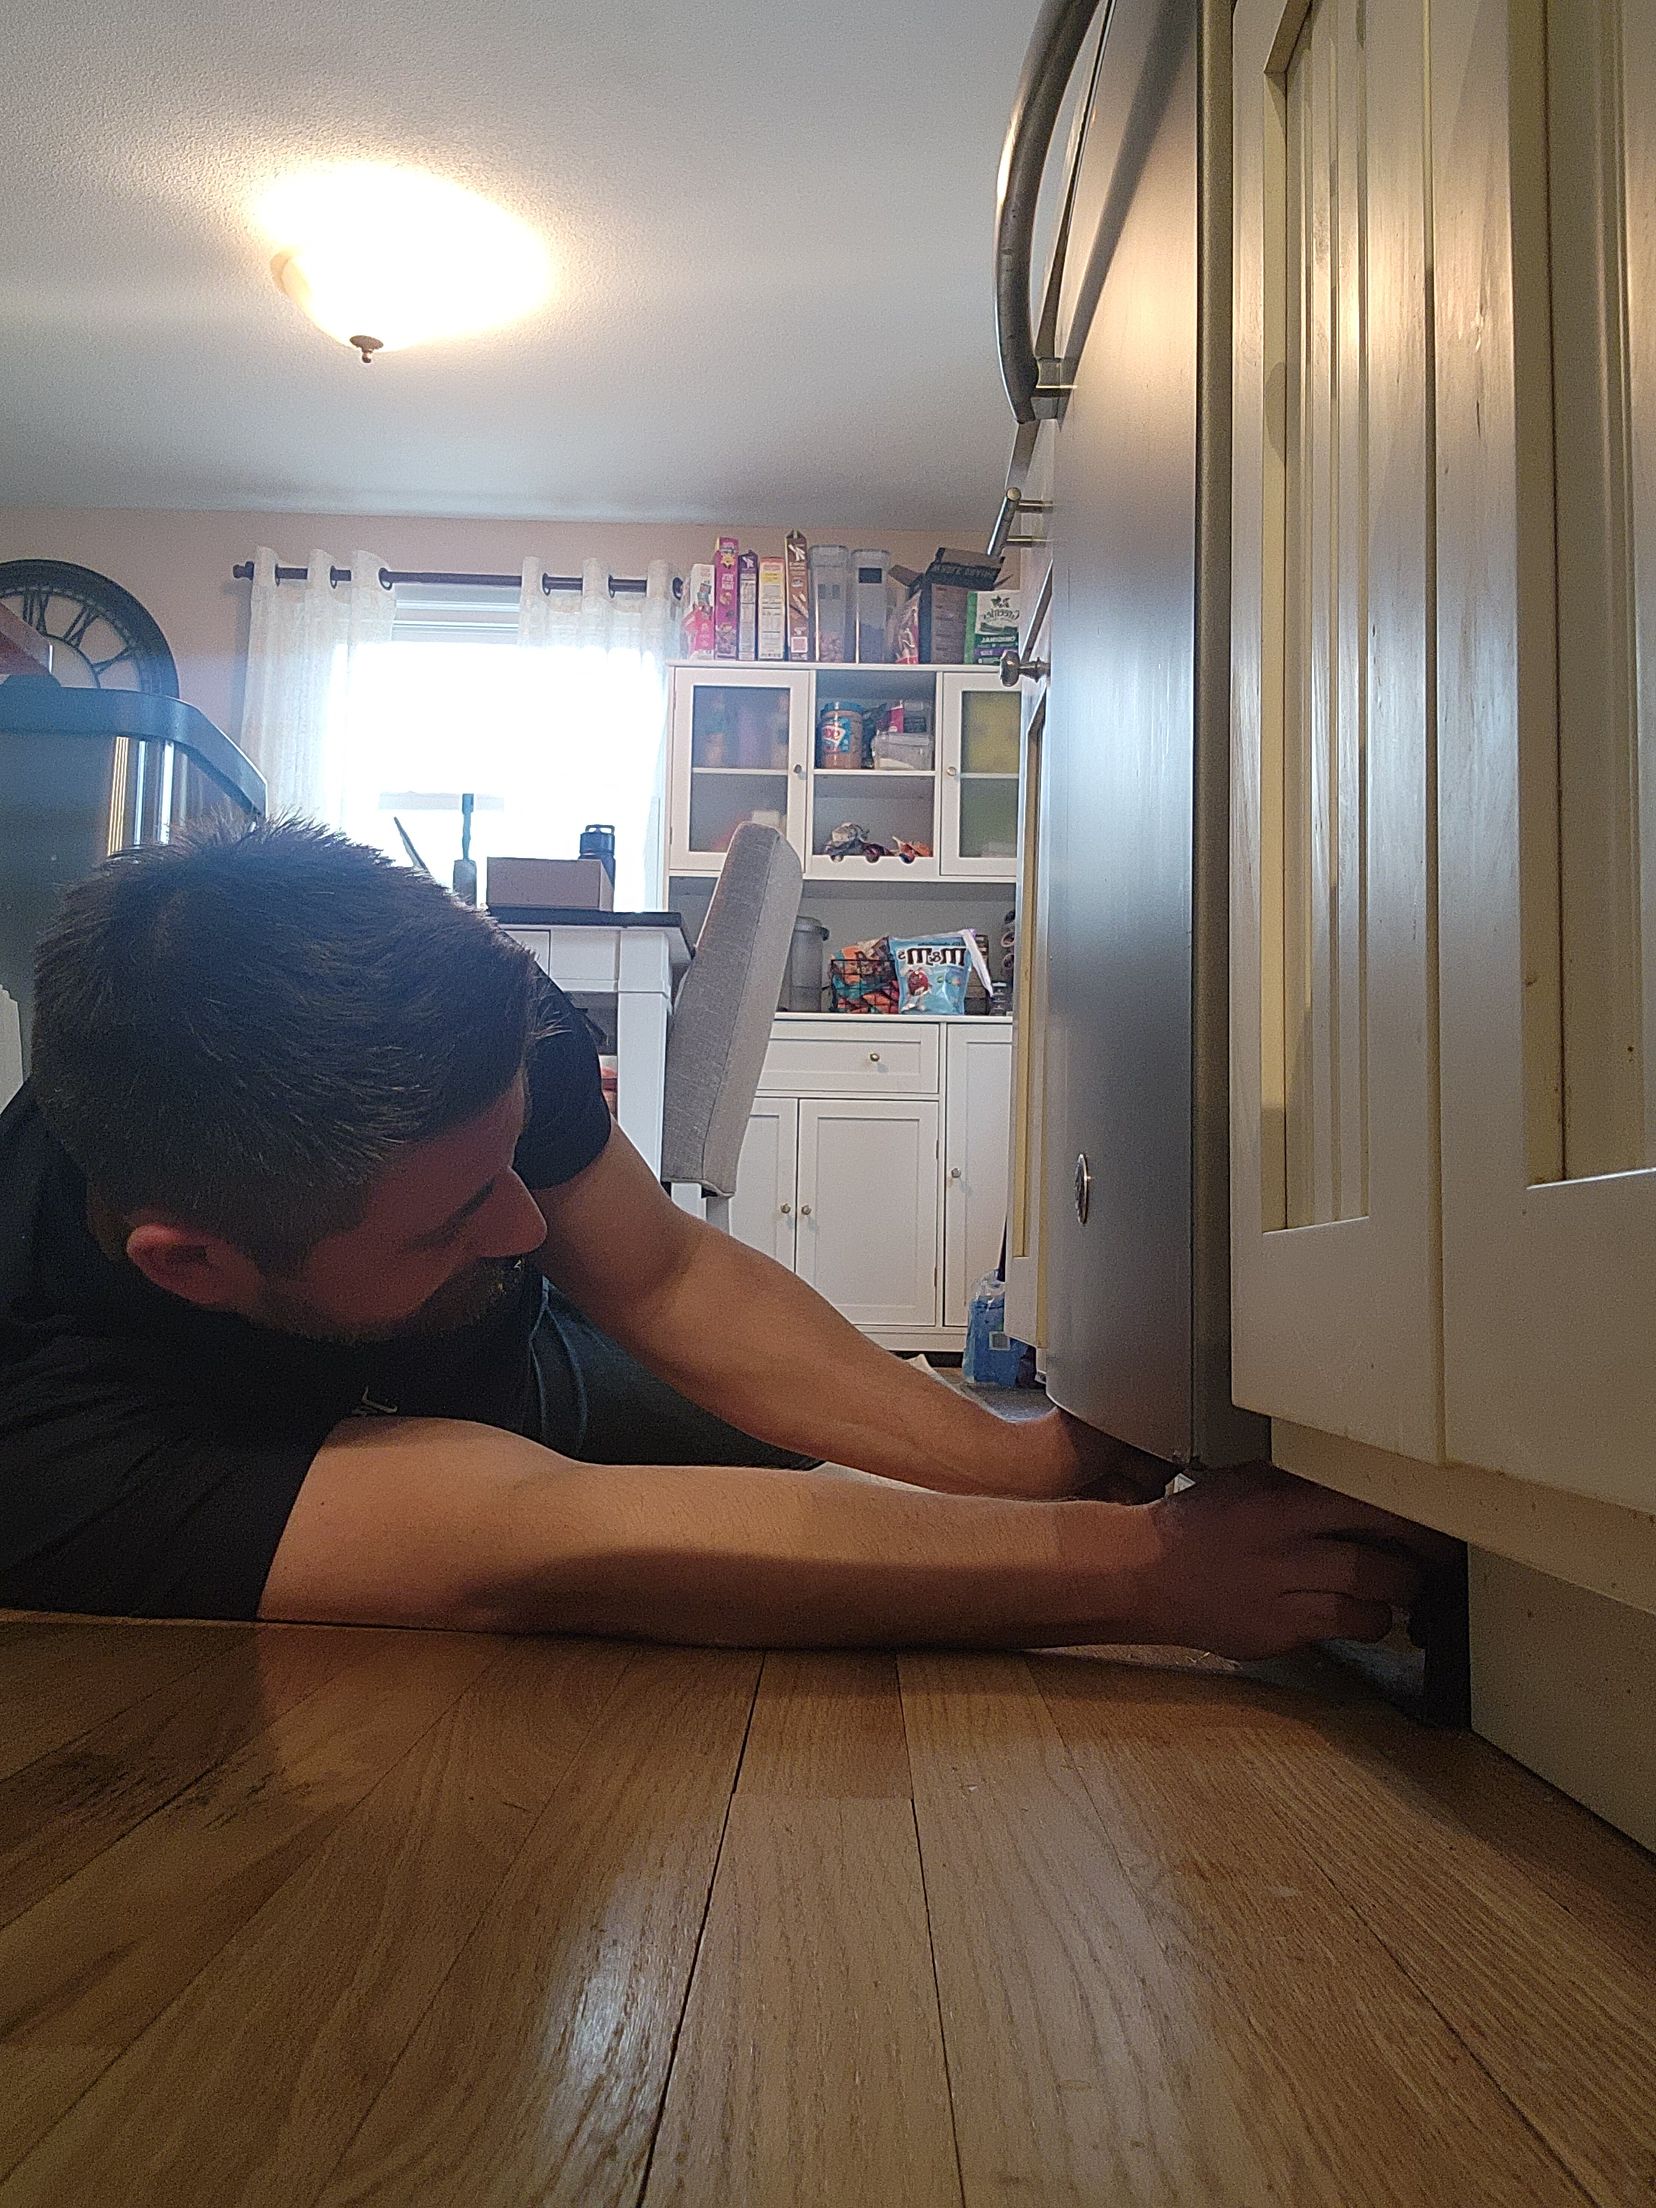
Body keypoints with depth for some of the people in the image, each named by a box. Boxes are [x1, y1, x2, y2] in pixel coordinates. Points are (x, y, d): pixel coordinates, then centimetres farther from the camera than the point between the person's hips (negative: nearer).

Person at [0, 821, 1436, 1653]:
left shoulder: (479, 1022, -30)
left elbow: (663, 1273, -19)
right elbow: (531, 1547, -55)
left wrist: (997, 1453, -30)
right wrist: (1148, 1570, -56)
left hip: (520, 1379, 4)